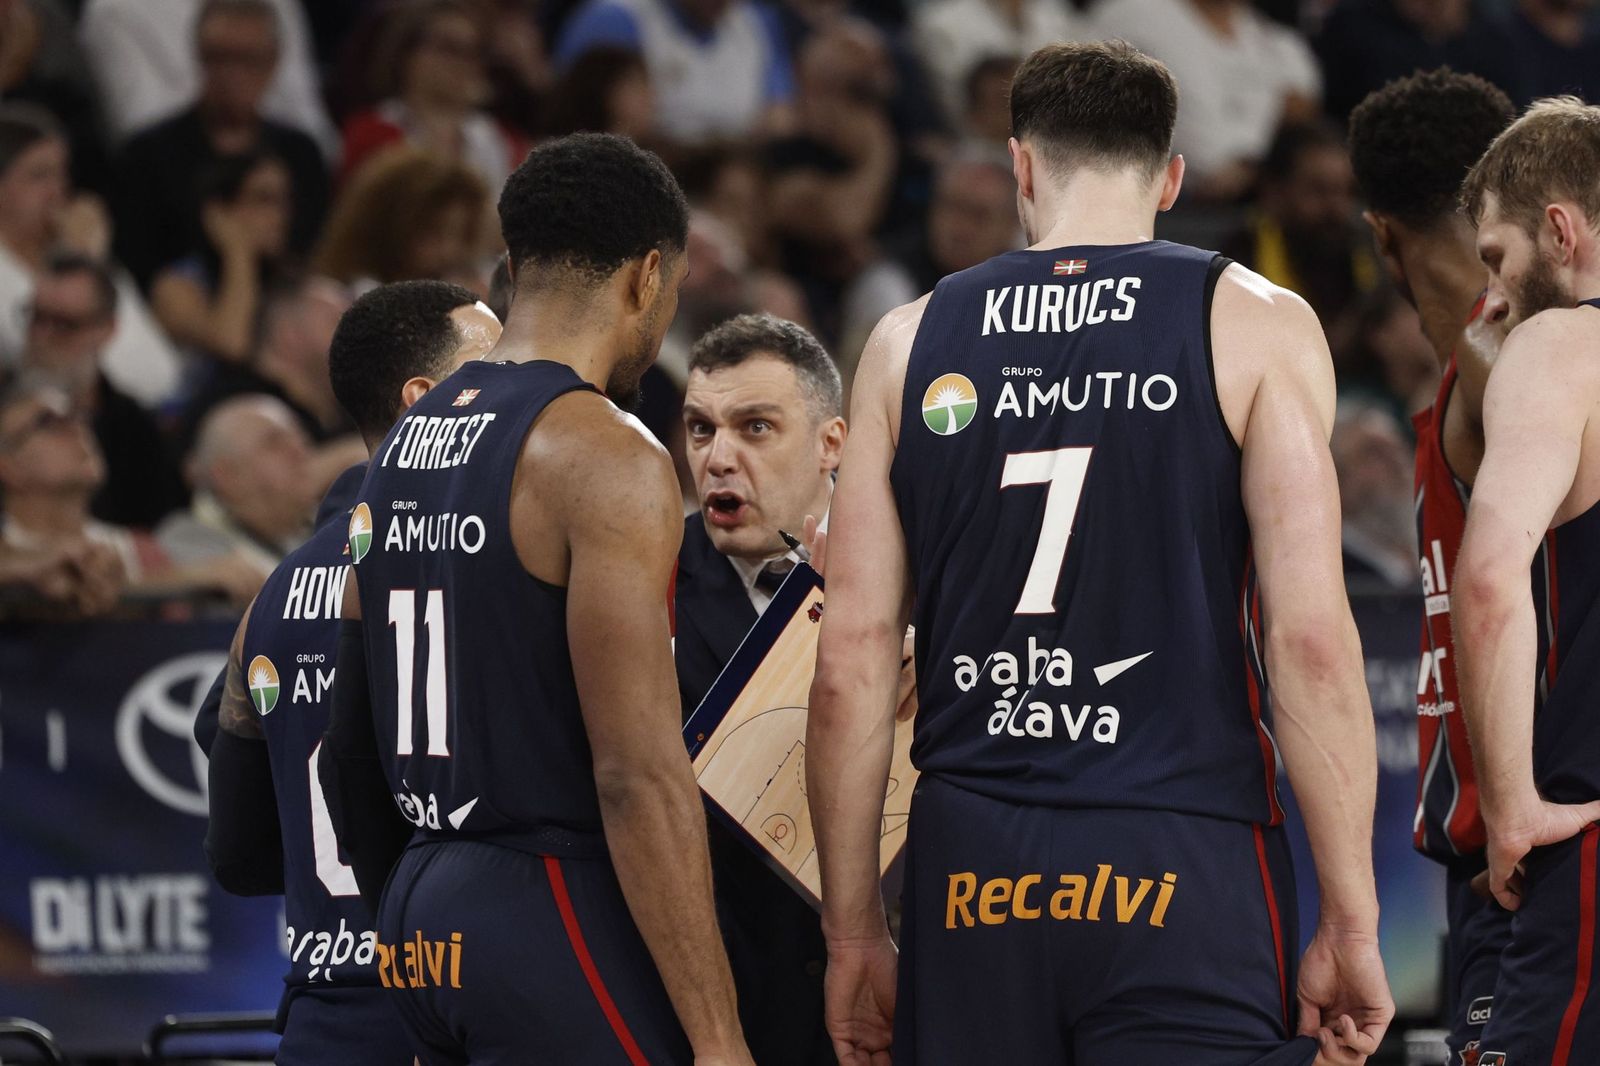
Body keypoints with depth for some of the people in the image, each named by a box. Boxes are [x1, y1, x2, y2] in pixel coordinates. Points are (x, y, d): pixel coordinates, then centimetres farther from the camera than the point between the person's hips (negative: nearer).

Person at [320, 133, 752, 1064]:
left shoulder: (402, 449, 14)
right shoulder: (608, 458, -12)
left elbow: (349, 748, 19)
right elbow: (638, 773, -18)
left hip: (423, 916, 9)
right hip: (559, 916, -9)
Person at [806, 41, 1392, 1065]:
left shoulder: (911, 342, 10)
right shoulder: (1255, 326, 2)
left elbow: (850, 668, 7)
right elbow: (1311, 638, -7)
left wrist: (854, 934, 13)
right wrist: (1351, 924, -4)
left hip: (971, 868, 3)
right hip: (1185, 865, -3)